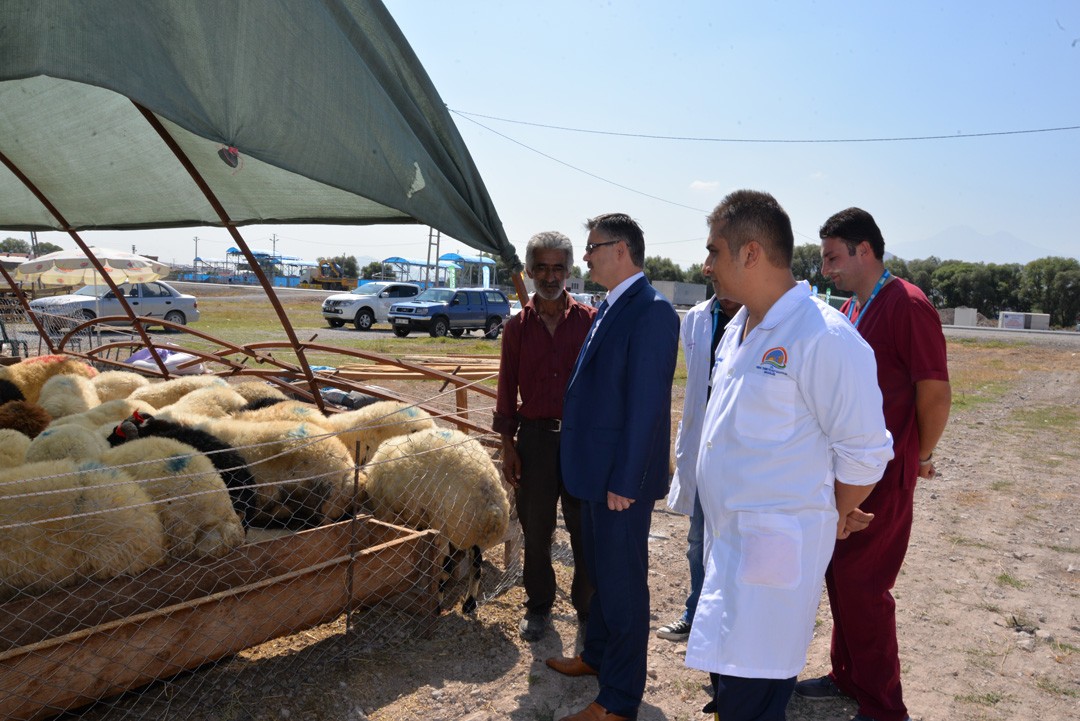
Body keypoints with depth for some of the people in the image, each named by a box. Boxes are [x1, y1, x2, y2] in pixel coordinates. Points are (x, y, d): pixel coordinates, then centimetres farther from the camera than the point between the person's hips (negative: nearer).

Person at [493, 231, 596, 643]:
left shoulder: (590, 321, 0)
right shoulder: (517, 327, 6)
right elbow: (507, 389, 8)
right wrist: (507, 446, 4)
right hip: (534, 437, 2)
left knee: (585, 530, 5)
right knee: (536, 530, 12)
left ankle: (588, 609, 23)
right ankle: (538, 608, 29)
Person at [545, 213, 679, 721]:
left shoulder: (651, 311, -18)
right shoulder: (611, 308, 11)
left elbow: (646, 403, -22)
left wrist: (625, 482, -20)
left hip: (621, 477, -10)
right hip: (596, 468, 10)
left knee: (623, 583, 4)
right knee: (599, 571, 24)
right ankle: (596, 656, 44)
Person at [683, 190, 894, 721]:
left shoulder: (823, 336, -20)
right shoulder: (739, 329, 10)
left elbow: (865, 450, -16)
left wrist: (832, 518, 0)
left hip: (776, 549, -8)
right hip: (727, 536, 9)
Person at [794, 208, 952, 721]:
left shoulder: (907, 305, -16)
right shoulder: (851, 308, 11)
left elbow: (936, 393, -16)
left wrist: (920, 457, -3)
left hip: (882, 475, -8)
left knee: (861, 584, -1)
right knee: (839, 575, 15)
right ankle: (848, 677, 33)